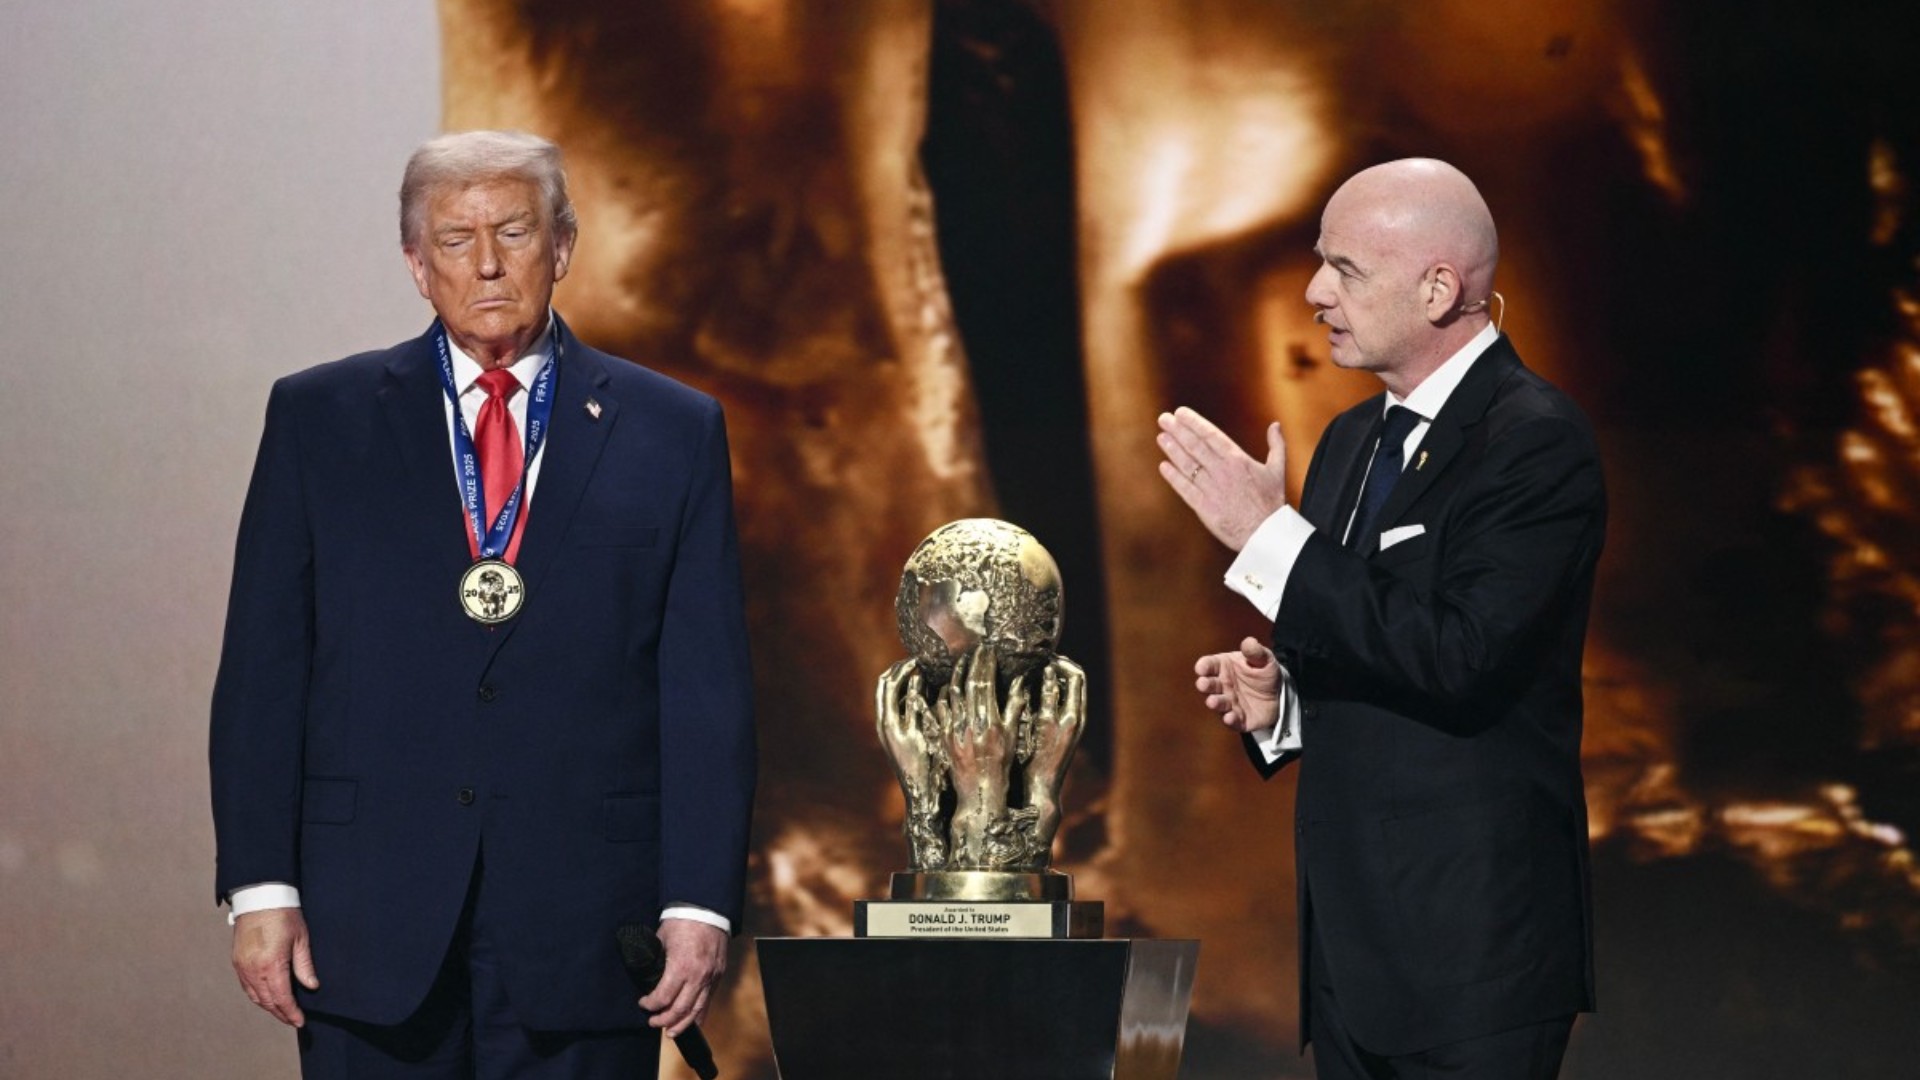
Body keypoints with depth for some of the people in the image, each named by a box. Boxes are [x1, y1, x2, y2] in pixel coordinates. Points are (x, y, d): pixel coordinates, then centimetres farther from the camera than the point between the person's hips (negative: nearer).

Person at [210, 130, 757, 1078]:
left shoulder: (673, 433, 7)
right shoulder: (319, 420, 8)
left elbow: (707, 689, 3)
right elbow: (262, 670, 5)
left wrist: (700, 903, -5)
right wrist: (261, 887, -4)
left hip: (584, 931, 0)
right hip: (371, 928, 0)